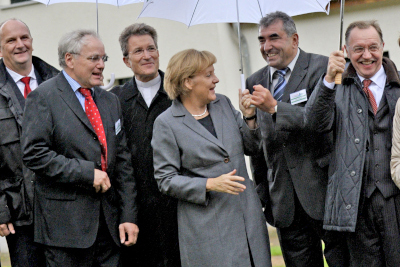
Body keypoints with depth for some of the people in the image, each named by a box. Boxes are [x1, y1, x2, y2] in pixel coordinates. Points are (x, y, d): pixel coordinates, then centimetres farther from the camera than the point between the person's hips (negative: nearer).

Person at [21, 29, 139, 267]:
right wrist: (87, 173, -16)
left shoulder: (110, 101, 17)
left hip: (110, 222, 6)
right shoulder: (43, 98, -3)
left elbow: (122, 161, 13)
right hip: (67, 221, -6)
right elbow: (34, 154, -14)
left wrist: (128, 215, 6)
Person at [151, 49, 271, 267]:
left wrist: (250, 118, 0)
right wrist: (210, 184, -18)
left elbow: (250, 148, 17)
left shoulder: (223, 104, 10)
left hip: (247, 216, 5)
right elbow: (166, 180, -8)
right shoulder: (166, 124, -6)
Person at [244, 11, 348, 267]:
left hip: (323, 188, -5)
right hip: (283, 197, 5)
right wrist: (262, 191, 17)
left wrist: (275, 107, -24)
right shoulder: (256, 82, 12)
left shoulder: (321, 68, -5)